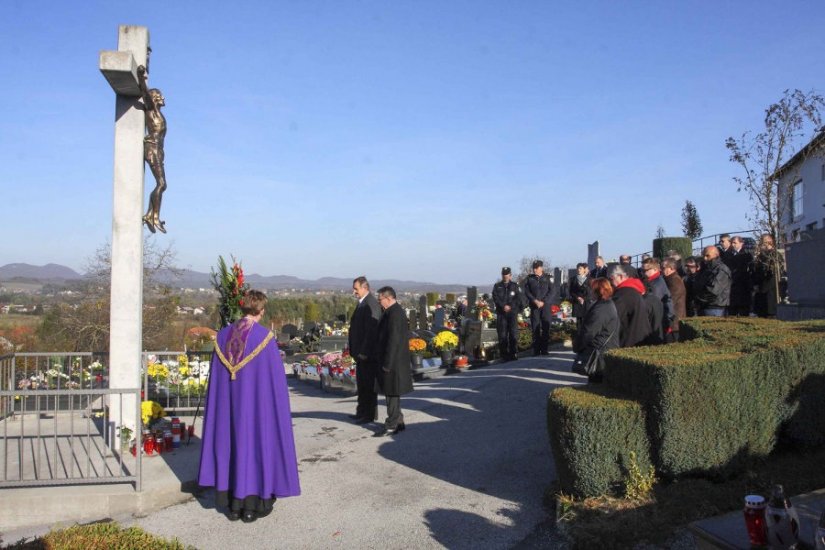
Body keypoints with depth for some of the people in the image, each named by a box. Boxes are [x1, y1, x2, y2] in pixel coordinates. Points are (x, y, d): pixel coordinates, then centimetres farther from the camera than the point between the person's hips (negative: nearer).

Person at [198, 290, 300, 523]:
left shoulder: (223, 335, 0)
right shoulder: (265, 337, -14)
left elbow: (215, 376, 6)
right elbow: (276, 379, -10)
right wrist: (279, 405, 2)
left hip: (227, 403, 5)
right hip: (257, 403, -4)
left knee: (231, 442, 13)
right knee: (256, 442, 7)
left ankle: (232, 505, 21)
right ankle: (252, 505, 14)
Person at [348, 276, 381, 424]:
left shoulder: (371, 304, -18)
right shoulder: (362, 303, 13)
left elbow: (371, 330, -23)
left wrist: (364, 352, -22)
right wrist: (352, 346, 15)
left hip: (367, 353, -10)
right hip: (361, 352, 10)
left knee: (368, 384, 0)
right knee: (361, 383, 18)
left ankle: (370, 415, 10)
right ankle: (362, 412, 29)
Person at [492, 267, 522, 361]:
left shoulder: (515, 285, 11)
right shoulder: (497, 286, 12)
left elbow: (518, 298, 2)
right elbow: (495, 298, 0)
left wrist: (510, 306, -12)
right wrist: (503, 306, -13)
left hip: (513, 312, -1)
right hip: (501, 313, 1)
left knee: (513, 333, -7)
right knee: (502, 334, -1)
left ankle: (514, 353, -2)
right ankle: (504, 354, 4)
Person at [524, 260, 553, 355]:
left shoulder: (547, 278, 6)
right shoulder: (530, 278, 8)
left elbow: (550, 291, 1)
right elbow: (527, 291, 4)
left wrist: (543, 302, -10)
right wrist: (535, 301, -9)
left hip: (545, 305, 0)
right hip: (534, 306, 0)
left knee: (546, 327, -2)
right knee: (535, 328, -1)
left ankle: (544, 349, 4)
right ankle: (536, 350, 3)